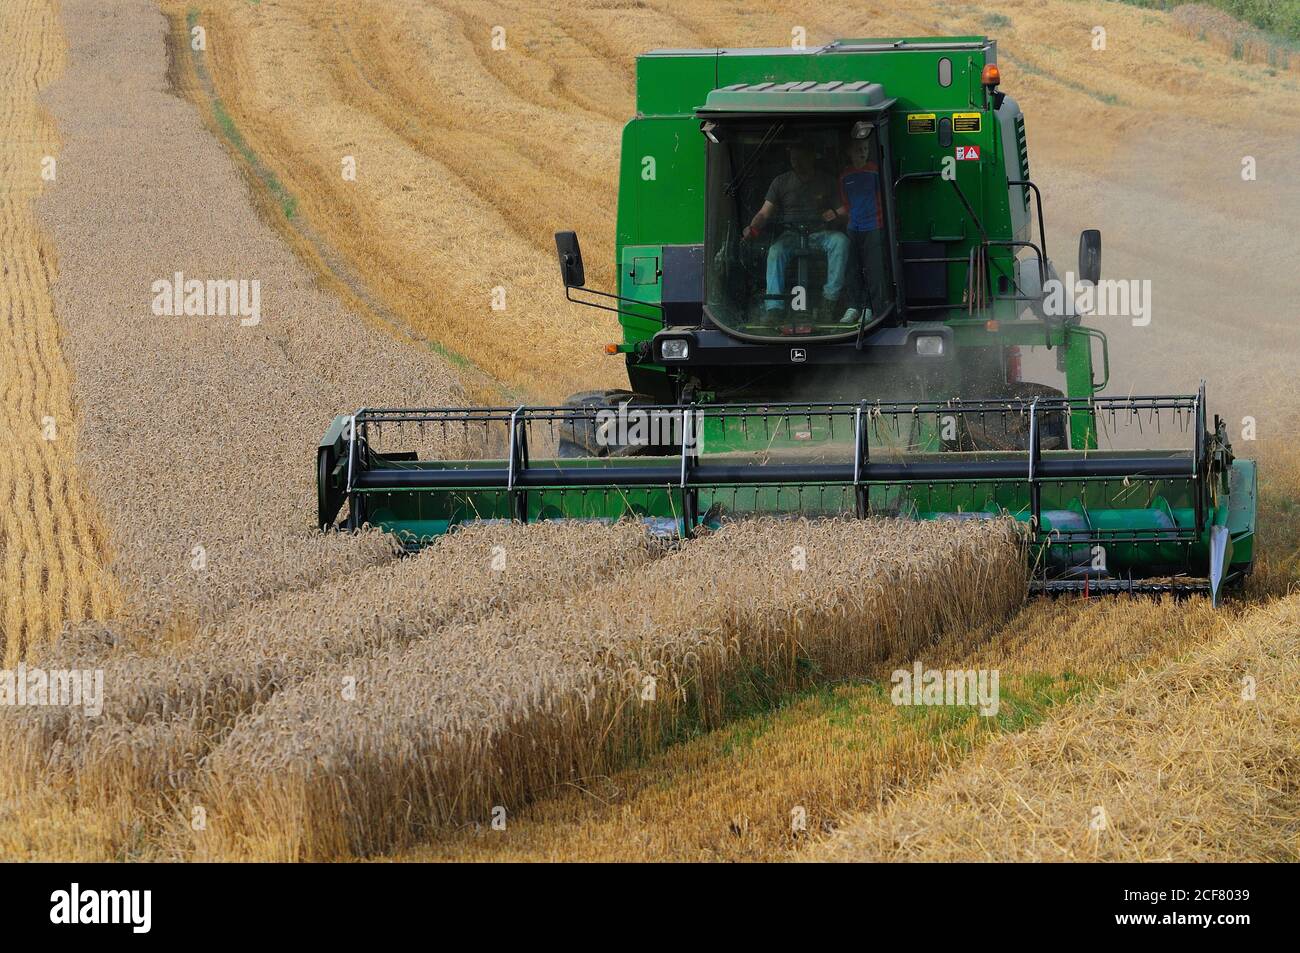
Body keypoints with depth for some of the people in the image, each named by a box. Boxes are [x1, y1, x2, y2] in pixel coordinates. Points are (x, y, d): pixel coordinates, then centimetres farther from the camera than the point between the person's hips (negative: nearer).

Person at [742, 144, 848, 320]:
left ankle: (831, 296, -33)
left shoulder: (827, 182, 11)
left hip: (819, 233, 0)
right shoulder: (781, 182, 10)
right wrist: (752, 228, -15)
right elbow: (764, 213, 6)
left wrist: (835, 213, -13)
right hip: (791, 233, 0)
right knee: (776, 251, -34)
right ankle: (774, 309, -41)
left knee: (840, 241, -32)